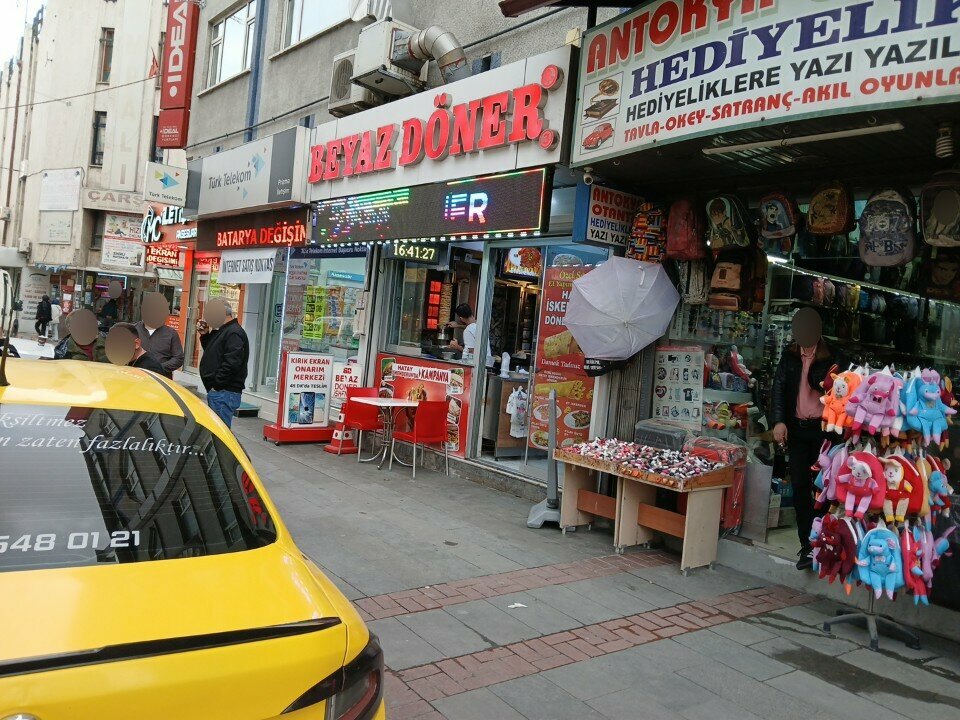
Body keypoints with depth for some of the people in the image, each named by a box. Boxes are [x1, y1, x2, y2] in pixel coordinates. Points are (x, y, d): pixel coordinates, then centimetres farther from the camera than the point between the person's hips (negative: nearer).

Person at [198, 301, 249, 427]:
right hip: (217, 391, 11)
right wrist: (205, 335, 12)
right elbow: (213, 353, 27)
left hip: (224, 393, -11)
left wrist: (216, 385, -19)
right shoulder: (222, 331, 18)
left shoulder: (234, 333, -15)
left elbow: (231, 363, -24)